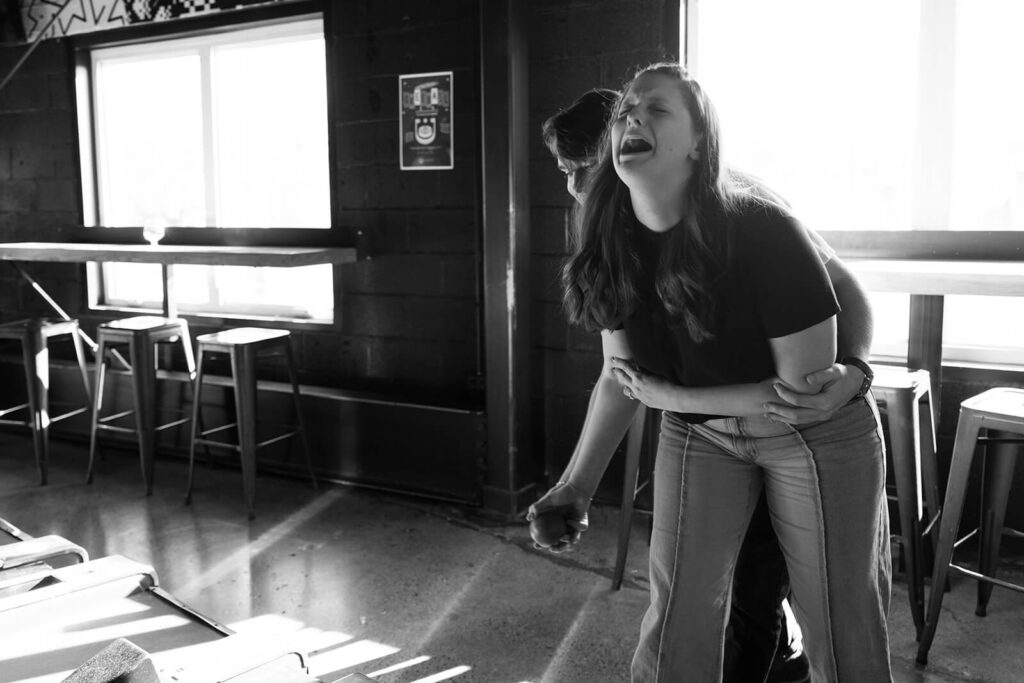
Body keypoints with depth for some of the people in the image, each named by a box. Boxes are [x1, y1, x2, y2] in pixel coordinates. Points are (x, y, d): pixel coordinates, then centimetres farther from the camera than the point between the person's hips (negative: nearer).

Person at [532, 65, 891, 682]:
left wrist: (667, 394, -18)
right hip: (700, 431, 4)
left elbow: (804, 387, -22)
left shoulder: (761, 232, -26)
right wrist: (576, 486, -6)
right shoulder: (615, 247, -11)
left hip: (815, 434, -3)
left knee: (841, 625, 6)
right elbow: (620, 376, 0)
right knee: (677, 618, 3)